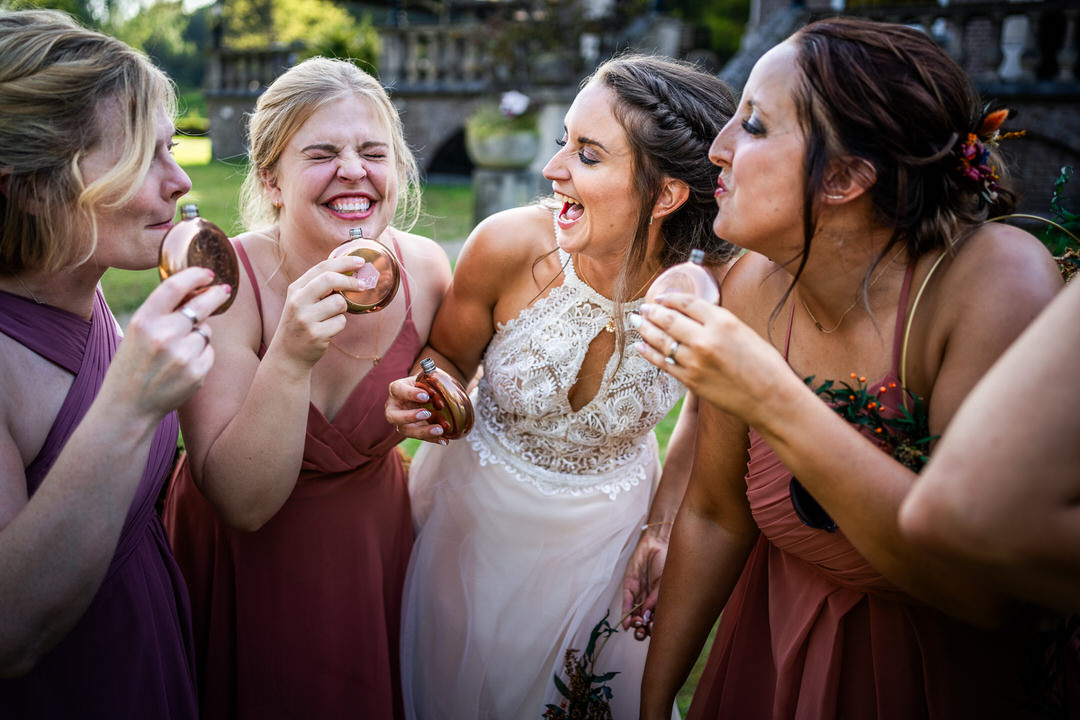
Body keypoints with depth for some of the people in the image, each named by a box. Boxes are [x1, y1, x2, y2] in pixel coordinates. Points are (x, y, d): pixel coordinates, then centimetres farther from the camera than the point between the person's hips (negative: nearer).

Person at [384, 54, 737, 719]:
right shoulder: (510, 245, -25)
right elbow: (448, 357, -5)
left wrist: (662, 529, -4)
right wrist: (428, 398, -27)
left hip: (608, 534, 0)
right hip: (481, 520, 0)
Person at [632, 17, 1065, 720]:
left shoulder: (1000, 279, -29)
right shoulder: (754, 290, -15)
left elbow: (985, 584, -33)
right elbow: (715, 516, -6)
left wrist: (777, 405, -40)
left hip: (958, 662, -3)